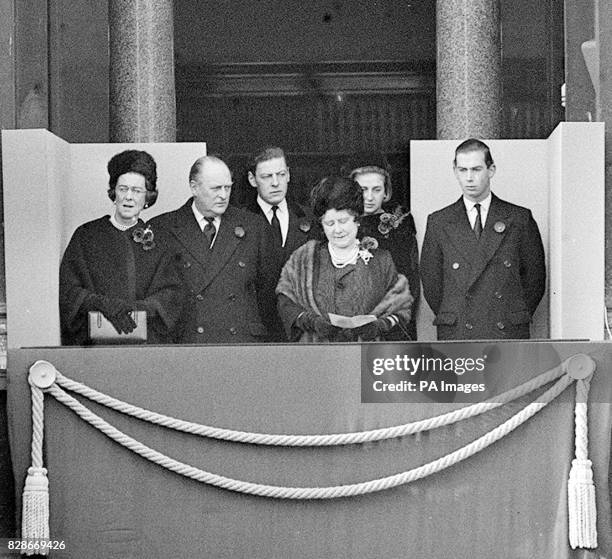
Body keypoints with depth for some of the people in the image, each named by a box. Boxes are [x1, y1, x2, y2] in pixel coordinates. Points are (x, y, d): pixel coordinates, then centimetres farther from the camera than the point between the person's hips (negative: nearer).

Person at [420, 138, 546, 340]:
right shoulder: (438, 223, 9)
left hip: (509, 338, 0)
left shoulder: (520, 219, 8)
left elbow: (535, 278, 10)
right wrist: (451, 320, 5)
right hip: (456, 337, 0)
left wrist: (516, 319, 5)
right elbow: (431, 283, 11)